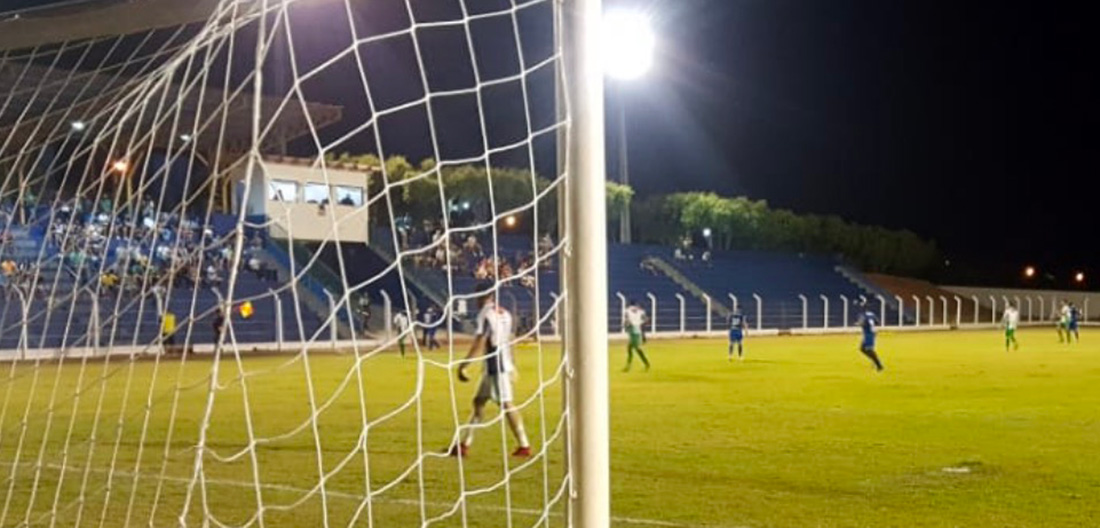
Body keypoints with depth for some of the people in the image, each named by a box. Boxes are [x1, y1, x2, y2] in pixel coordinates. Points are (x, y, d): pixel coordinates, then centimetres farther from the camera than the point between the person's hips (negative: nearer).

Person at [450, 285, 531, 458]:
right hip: (504, 364, 9)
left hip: (496, 366, -9)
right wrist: (512, 366, 27)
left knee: (506, 405, -7)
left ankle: (524, 446, -6)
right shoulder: (504, 313, 13)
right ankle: (465, 444, 17)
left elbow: (479, 344, -18)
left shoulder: (486, 314, -13)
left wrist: (462, 366, -15)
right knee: (479, 401, 13)